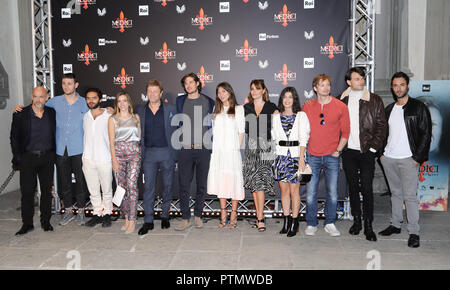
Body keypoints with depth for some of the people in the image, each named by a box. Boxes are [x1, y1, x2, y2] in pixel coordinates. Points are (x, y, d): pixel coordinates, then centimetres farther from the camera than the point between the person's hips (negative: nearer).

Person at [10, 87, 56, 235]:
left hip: (47, 157, 2)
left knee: (47, 190, 8)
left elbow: (55, 134, 14)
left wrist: (53, 154, 5)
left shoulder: (52, 113, 5)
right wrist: (17, 157, -6)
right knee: (27, 191, 0)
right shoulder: (20, 114, -2)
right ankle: (27, 223, 12)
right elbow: (14, 137, 1)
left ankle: (46, 221, 20)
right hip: (28, 158, -2)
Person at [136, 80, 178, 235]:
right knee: (149, 186, -1)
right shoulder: (140, 110, 7)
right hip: (149, 153, 1)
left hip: (167, 152, -1)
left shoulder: (171, 109, 2)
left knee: (168, 185, 7)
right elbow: (138, 132, 14)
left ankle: (165, 216, 23)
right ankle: (148, 221, 5)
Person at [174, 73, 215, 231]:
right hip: (185, 148, 0)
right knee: (184, 184, -1)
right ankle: (185, 219, 8)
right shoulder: (180, 101, 10)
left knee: (202, 184, 7)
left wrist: (213, 145, 4)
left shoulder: (208, 102, 8)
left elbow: (212, 125, 10)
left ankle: (198, 216, 21)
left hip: (203, 148, 0)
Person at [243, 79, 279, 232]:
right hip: (251, 147, 3)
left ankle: (260, 218, -8)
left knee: (259, 182, -12)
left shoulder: (271, 107, 6)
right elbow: (243, 129, 12)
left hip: (266, 147, -3)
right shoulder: (246, 108, 14)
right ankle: (259, 217, 14)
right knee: (254, 183, 5)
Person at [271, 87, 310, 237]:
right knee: (284, 190, 5)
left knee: (294, 190, -3)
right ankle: (286, 222, 14)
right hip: (281, 156, 3)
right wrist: (274, 157, 3)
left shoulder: (301, 116, 2)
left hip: (296, 155, -3)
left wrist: (301, 159, -11)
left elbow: (303, 138, -4)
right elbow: (274, 138, 12)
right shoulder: (276, 117, 12)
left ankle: (294, 223, 6)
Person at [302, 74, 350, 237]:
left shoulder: (340, 107, 0)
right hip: (312, 155, 1)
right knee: (311, 192, 3)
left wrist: (338, 150, -2)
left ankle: (330, 224, 19)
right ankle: (311, 224, 16)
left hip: (331, 156, 0)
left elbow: (346, 132, 5)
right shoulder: (307, 107, 4)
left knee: (332, 193, 3)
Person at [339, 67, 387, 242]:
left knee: (367, 188, -4)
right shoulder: (342, 101, 8)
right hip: (348, 151, 2)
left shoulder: (375, 100, 2)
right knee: (353, 187, 10)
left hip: (367, 151, -2)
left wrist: (374, 147, -7)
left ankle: (368, 225, 7)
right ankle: (356, 221, 23)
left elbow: (381, 125, 1)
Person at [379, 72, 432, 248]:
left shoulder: (419, 108, -2)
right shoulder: (389, 109, 13)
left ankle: (414, 232, 1)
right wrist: (381, 153, 8)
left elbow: (426, 135, -5)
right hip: (389, 159, 5)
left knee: (410, 195, -6)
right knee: (396, 193, 14)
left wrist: (418, 158, -11)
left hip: (408, 159, -5)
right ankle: (396, 225, 24)